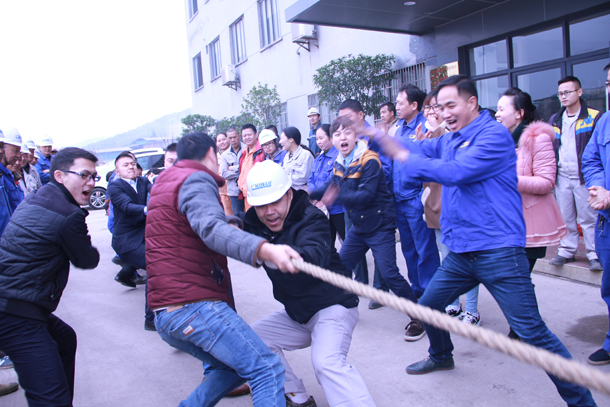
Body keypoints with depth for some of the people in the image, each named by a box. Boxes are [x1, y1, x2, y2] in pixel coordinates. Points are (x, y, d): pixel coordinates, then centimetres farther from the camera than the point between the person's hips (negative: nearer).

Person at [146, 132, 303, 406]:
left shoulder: (163, 181, 22)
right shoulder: (196, 180, -7)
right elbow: (212, 229, -29)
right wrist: (264, 250, -44)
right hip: (195, 306, -10)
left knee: (233, 368, 20)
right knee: (267, 369, -11)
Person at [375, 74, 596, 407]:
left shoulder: (494, 135, -11)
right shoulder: (448, 141, 15)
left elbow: (455, 171, -23)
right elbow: (417, 151, 11)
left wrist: (407, 158, -13)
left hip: (498, 252, -8)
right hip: (460, 252, 8)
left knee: (532, 332, -8)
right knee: (427, 306, 18)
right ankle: (441, 356, 46)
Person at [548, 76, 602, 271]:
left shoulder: (594, 117, -2)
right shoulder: (555, 120, 12)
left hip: (584, 177, -4)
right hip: (562, 177, 4)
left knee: (588, 218, 0)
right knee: (565, 218, 11)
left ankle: (594, 255, 9)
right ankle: (567, 251, 22)